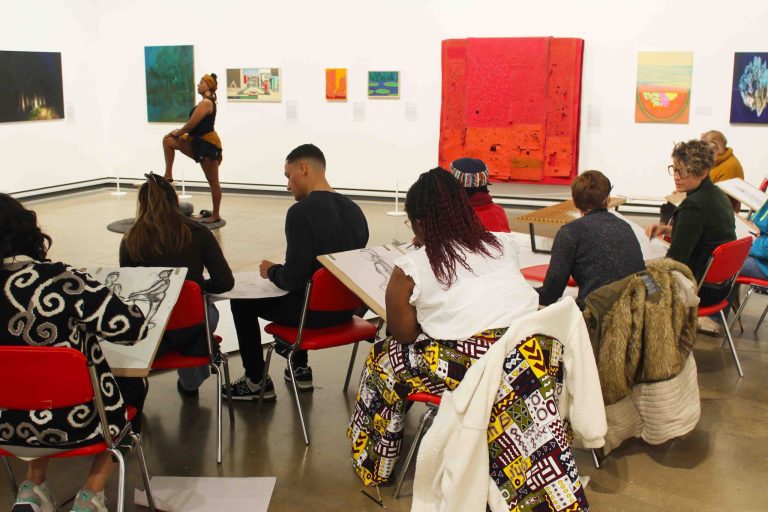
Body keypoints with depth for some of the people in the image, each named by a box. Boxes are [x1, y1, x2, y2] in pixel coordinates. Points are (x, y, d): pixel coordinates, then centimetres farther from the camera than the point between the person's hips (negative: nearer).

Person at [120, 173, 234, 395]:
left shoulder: (130, 242, -7)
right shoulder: (198, 234, -8)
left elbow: (128, 292, 3)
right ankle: (191, 381, 45)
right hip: (192, 330, 0)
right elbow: (225, 282, -7)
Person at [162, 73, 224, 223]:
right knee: (168, 140, 7)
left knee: (213, 182, 0)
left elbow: (191, 124, -20)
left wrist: (177, 133, -4)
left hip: (208, 144, -10)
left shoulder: (206, 103, -18)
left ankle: (216, 215, 8)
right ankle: (168, 175, 9)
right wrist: (179, 132, 10)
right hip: (198, 142, 10)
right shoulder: (206, 102, 15)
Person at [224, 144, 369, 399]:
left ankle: (257, 382, 23)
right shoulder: (354, 209, 1)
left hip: (315, 311, -7)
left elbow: (293, 278, -24)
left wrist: (271, 271, 0)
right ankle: (300, 369, 40)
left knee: (241, 301, 15)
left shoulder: (301, 212, -20)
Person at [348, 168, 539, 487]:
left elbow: (403, 334, 5)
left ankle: (374, 466, 36)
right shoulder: (504, 244, 12)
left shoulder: (410, 269, -1)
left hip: (473, 371, -6)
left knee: (384, 359, 21)